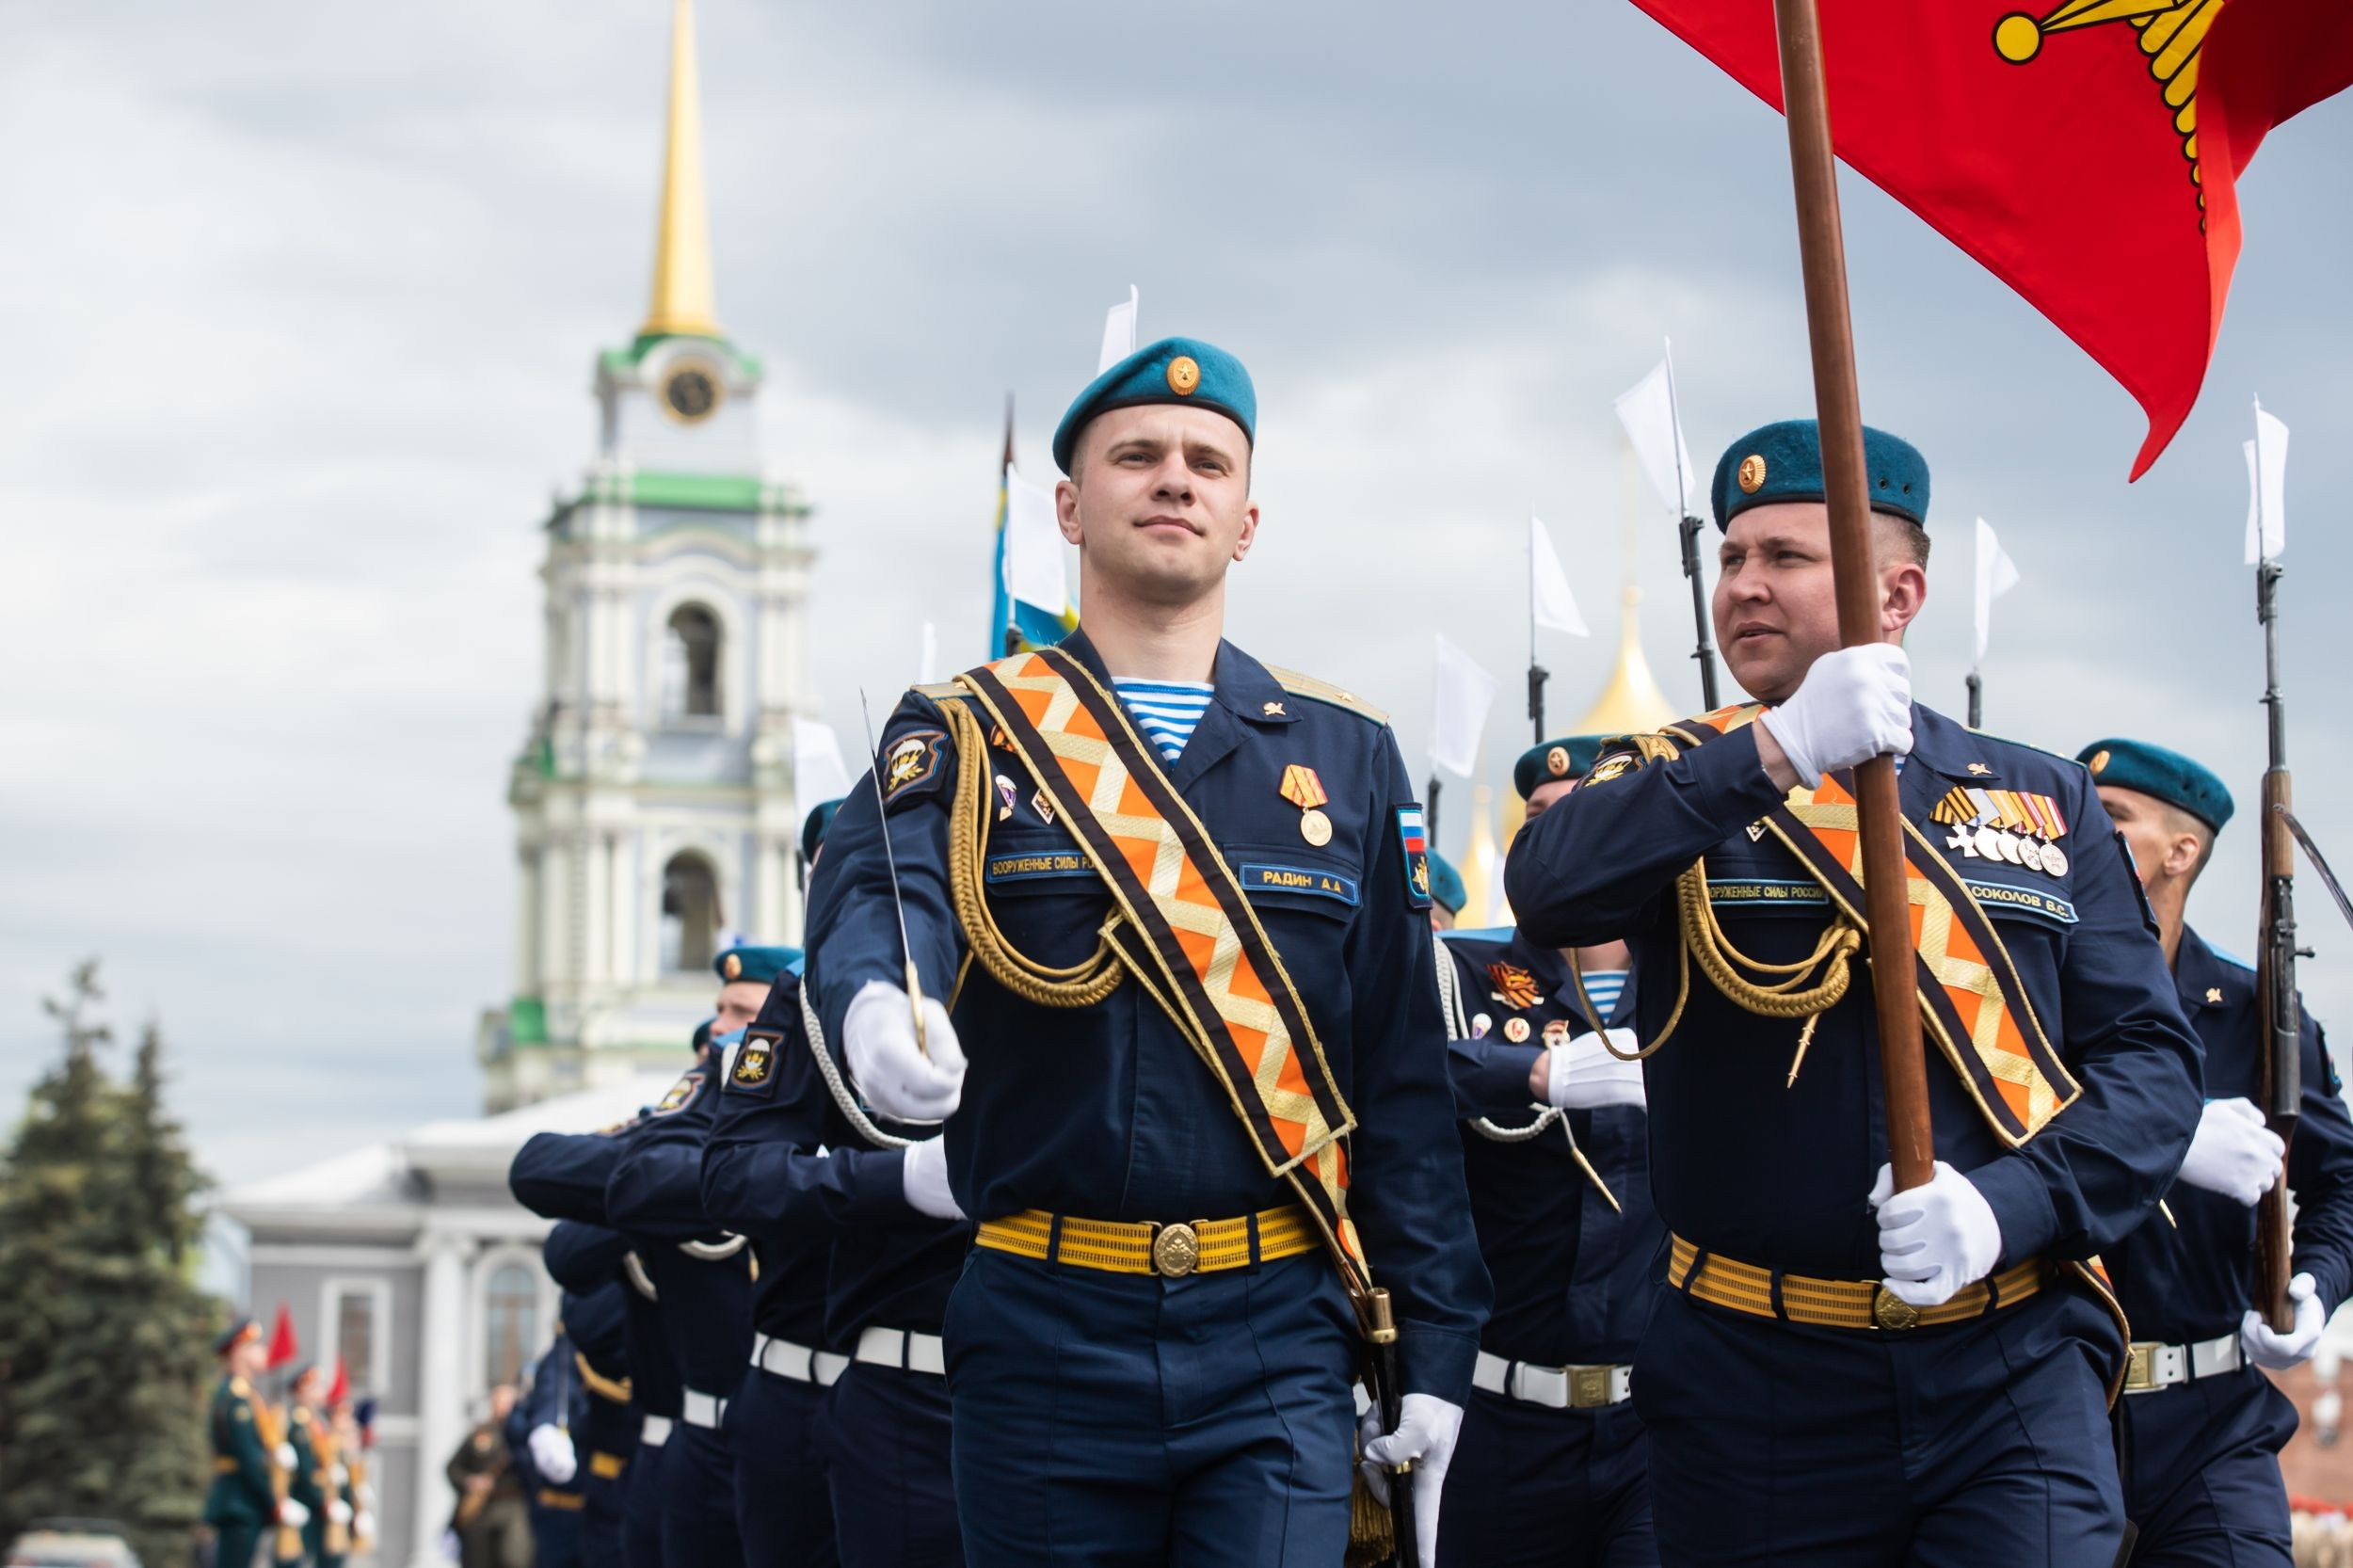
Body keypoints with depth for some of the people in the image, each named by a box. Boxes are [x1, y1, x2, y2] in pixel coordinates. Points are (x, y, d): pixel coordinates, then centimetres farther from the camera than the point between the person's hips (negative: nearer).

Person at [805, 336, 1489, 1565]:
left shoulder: (1346, 754, 10)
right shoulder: (965, 735, 5)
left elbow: (1405, 1075, 9)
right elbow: (877, 895, -18)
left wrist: (1438, 1346, 4)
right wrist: (877, 1008, -43)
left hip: (1277, 1339, 0)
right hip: (1045, 1338, 0)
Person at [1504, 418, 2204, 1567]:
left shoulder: (2045, 802, 10)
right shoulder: (1677, 785, 7)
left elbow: (2153, 1060, 5)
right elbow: (1548, 889, -16)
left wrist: (2012, 1204, -13)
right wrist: (1776, 749, -25)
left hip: (2014, 1380, 0)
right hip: (1756, 1392, 0)